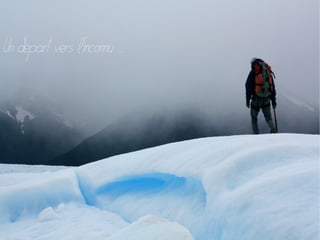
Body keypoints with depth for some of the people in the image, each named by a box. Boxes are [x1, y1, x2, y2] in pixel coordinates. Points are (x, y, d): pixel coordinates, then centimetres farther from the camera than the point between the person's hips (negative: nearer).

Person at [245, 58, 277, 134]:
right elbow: (273, 87, 13)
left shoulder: (253, 72, -3)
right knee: (268, 118, 12)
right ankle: (273, 129, -16)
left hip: (256, 100, -3)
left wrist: (247, 99, -7)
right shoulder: (268, 72, 11)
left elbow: (248, 86, -10)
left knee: (254, 118, 15)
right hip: (266, 100, 3)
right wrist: (273, 100, 17)